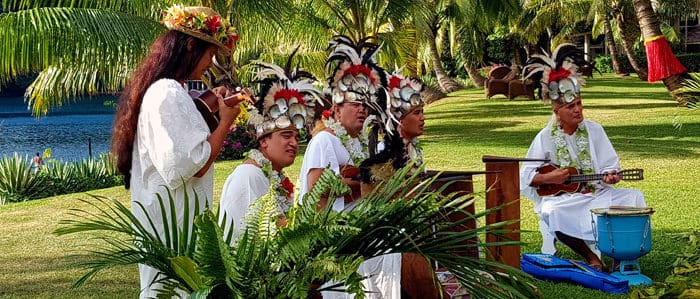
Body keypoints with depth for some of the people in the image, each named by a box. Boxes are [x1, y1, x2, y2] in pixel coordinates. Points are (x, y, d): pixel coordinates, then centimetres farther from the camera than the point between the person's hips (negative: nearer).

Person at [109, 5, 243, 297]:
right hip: (173, 218, -10)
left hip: (161, 212, 10)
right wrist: (225, 120, -12)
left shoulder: (155, 89, 11)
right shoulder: (170, 93, -19)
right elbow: (195, 165, -23)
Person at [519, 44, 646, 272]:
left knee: (634, 197, -21)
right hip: (563, 199, -3)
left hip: (597, 193, 3)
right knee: (550, 212, -36)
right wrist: (549, 178, -17)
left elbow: (610, 163, 6)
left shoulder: (593, 130, 6)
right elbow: (525, 177, -1)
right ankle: (590, 256, -19)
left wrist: (611, 175, -16)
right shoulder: (545, 138, -2)